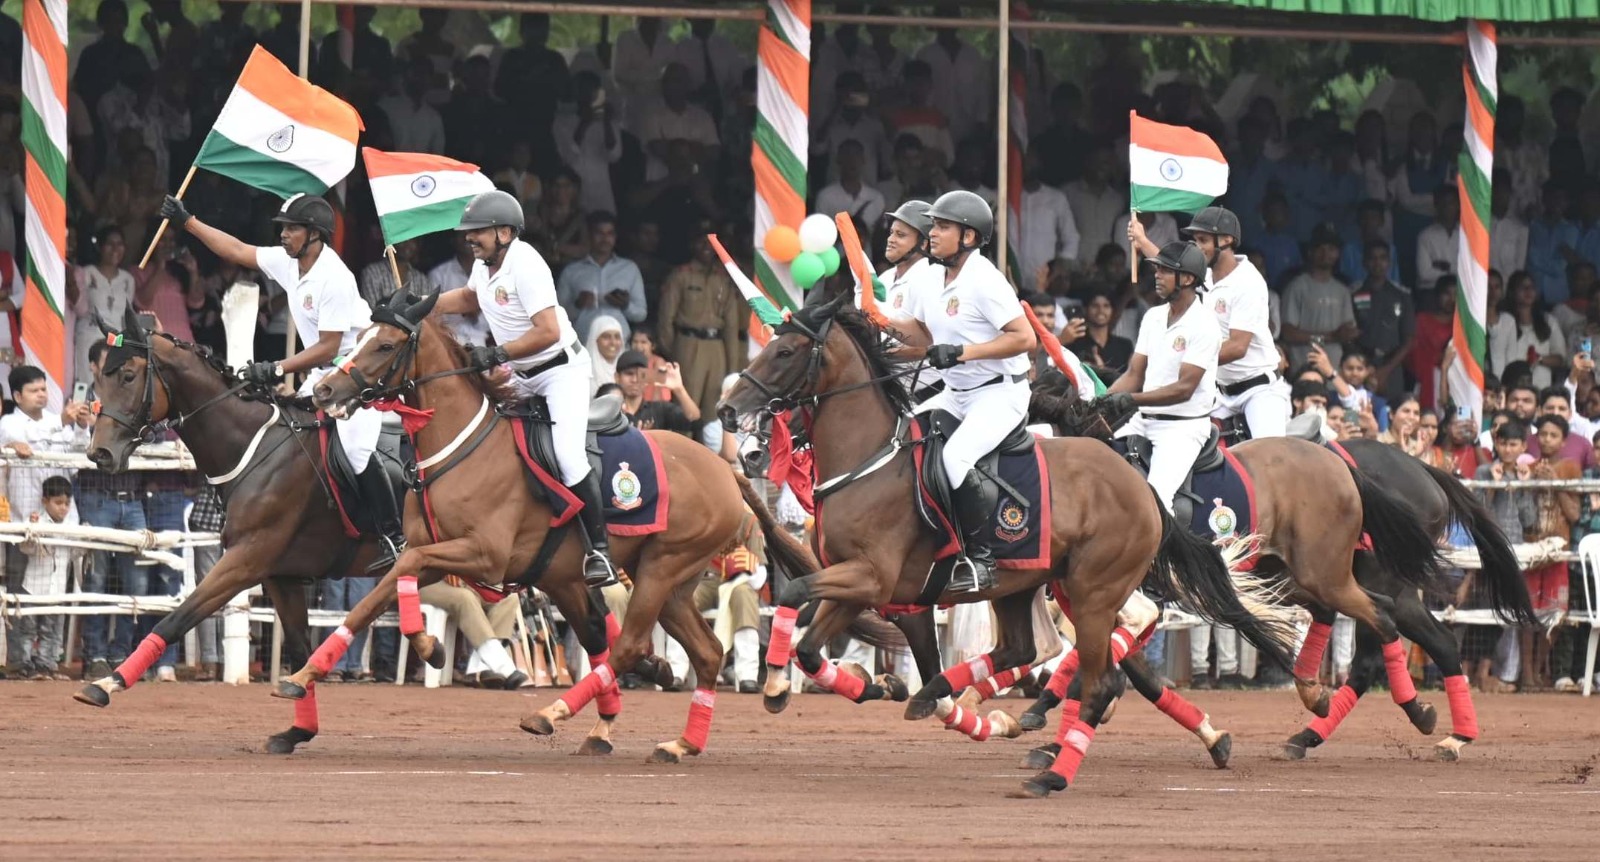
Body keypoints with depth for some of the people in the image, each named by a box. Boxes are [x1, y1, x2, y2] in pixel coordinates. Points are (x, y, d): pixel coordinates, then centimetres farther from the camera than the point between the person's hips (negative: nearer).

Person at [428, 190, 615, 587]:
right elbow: (470, 299, 30)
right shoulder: (483, 265, 5)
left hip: (561, 368, -10)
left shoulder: (524, 265, -24)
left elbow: (548, 332, -30)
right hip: (519, 377, 10)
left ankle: (599, 549, -19)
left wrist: (497, 355, -30)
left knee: (567, 454, -23)